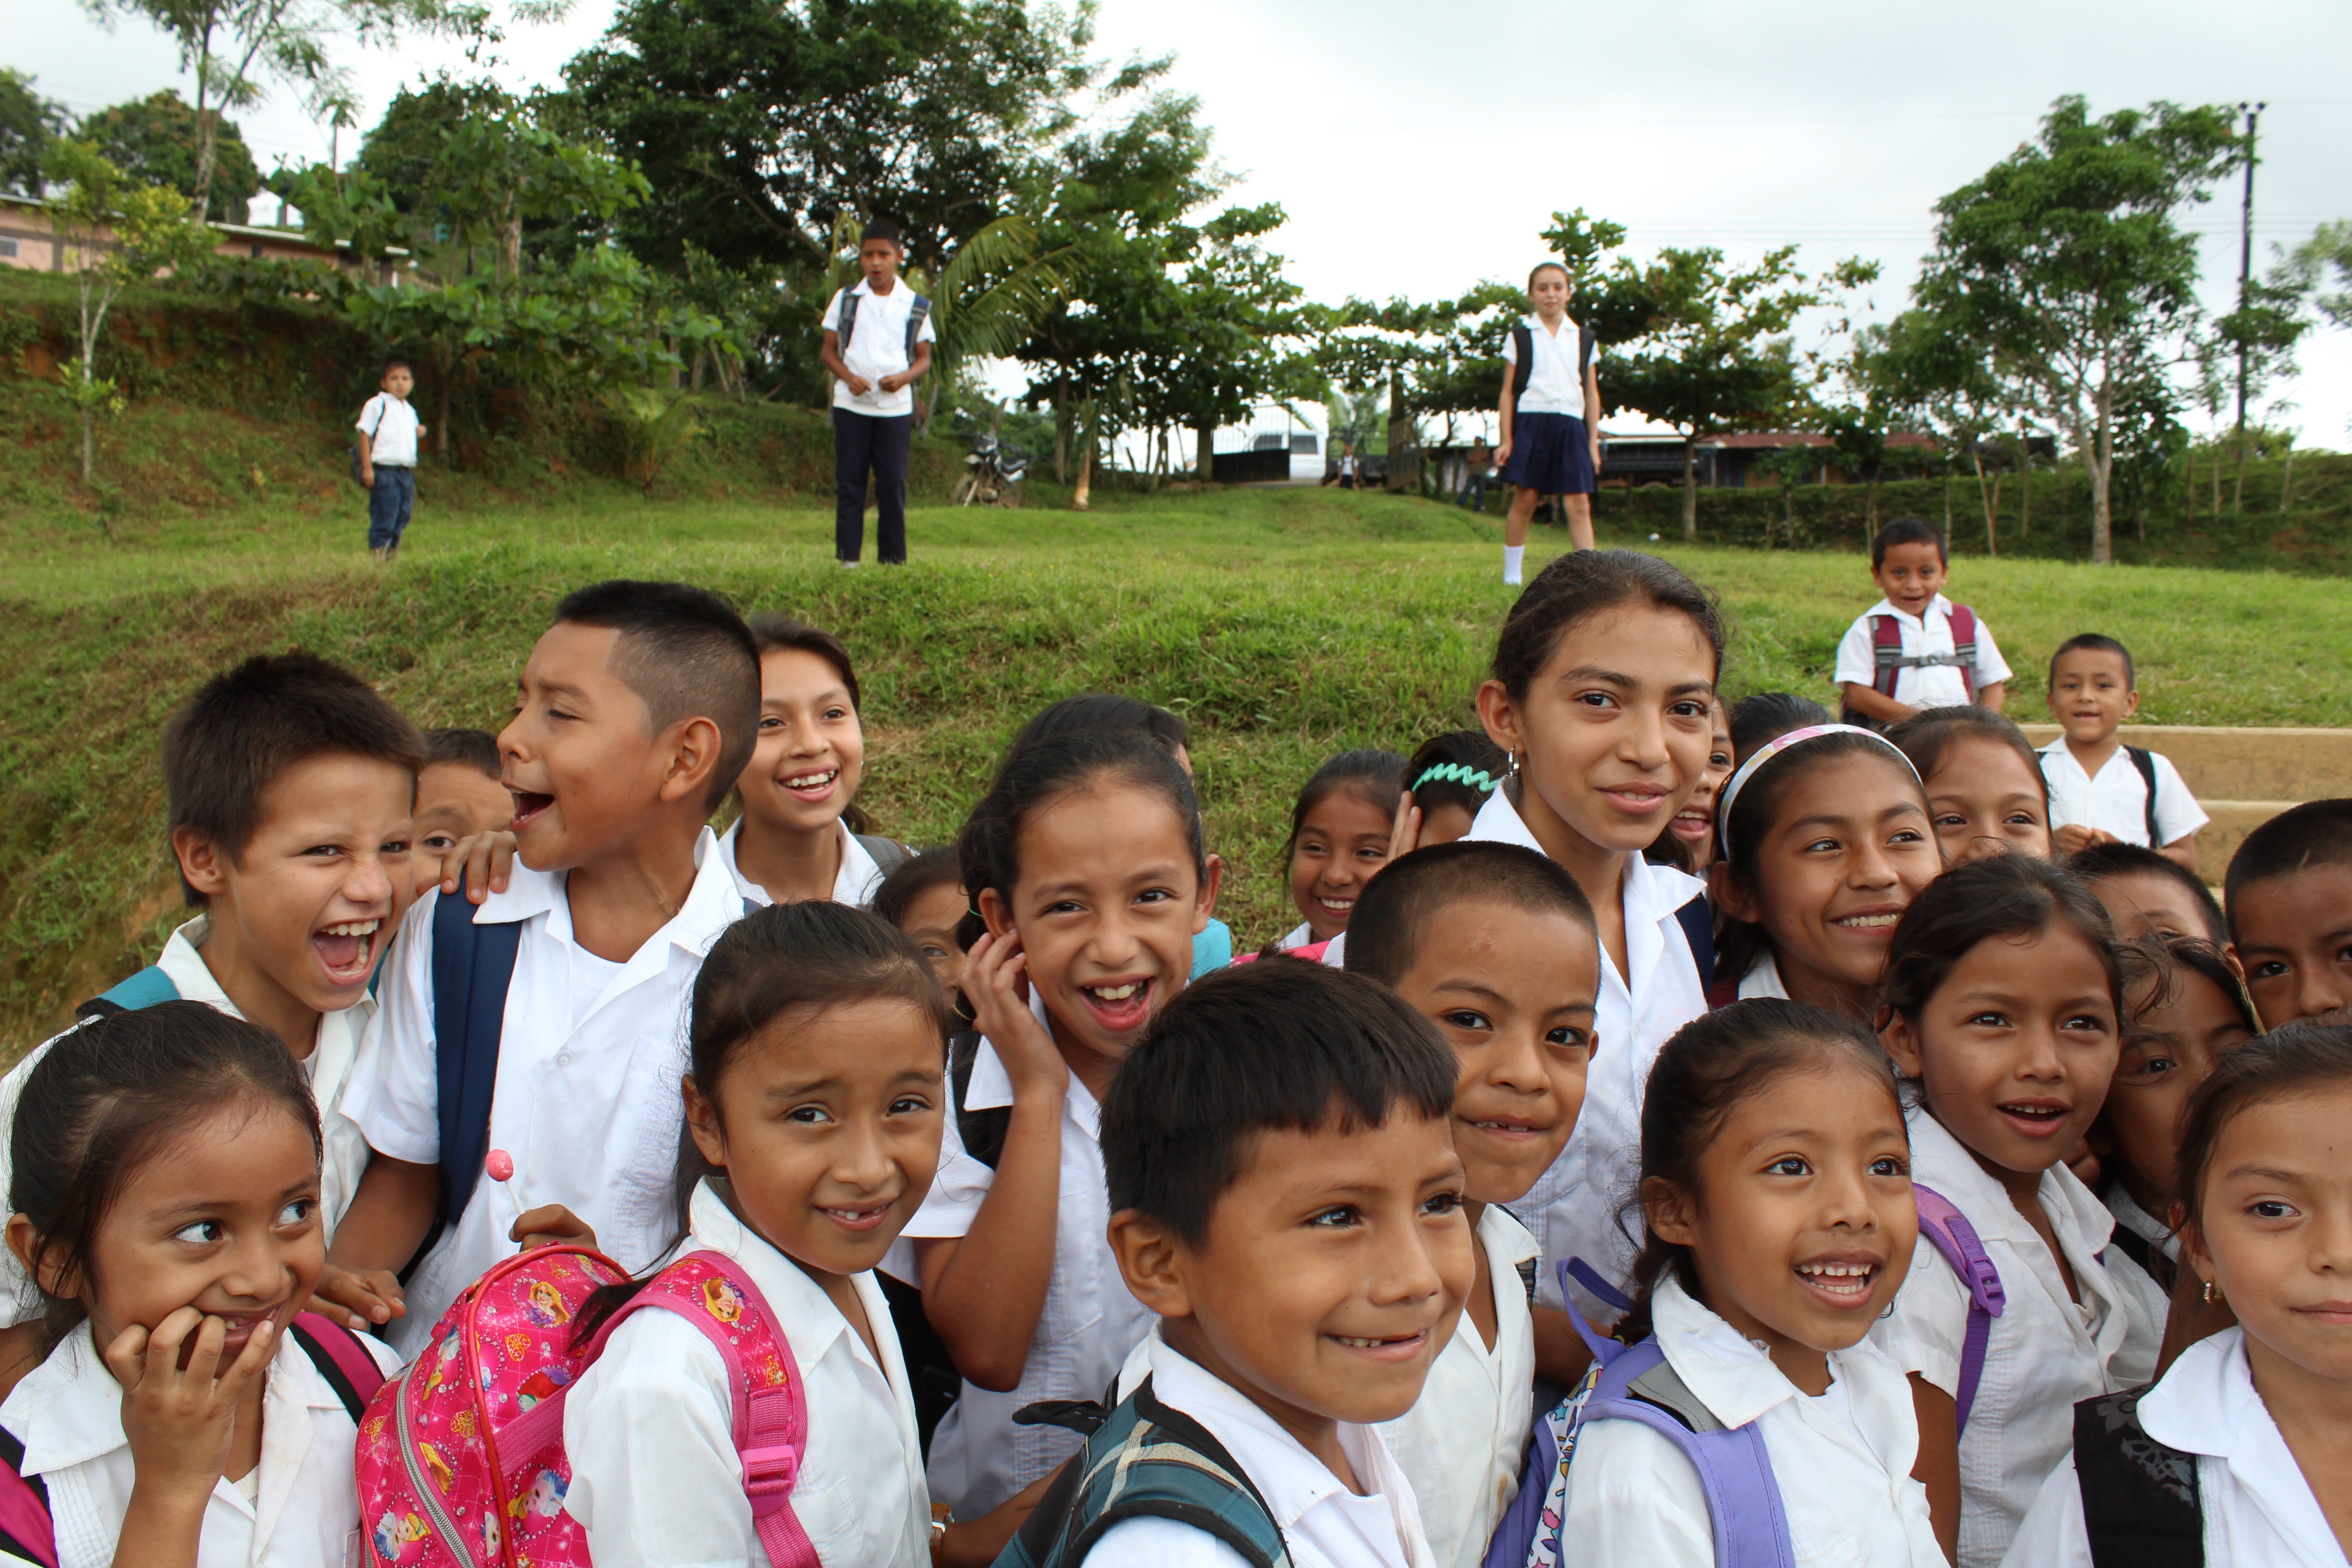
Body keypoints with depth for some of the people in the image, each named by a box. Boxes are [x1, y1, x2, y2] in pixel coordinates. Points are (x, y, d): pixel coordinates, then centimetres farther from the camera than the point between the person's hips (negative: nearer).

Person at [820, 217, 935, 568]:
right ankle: (848, 557, 6)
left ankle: (893, 559, 7)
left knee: (893, 485, 0)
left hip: (896, 407, 0)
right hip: (851, 405, 0)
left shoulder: (915, 306, 5)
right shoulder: (845, 299, 6)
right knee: (849, 483, 2)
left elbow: (924, 358, 8)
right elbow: (828, 349, 7)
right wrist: (848, 377, -12)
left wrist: (904, 377, -13)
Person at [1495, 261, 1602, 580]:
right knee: (1525, 498, -4)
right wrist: (1506, 439, -1)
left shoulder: (1583, 338, 14)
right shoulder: (1520, 336, 7)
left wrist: (1593, 440, 10)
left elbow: (1592, 393, 15)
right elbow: (1508, 391, 6)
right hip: (1531, 421, -2)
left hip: (1571, 425, 2)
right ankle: (1511, 575, 5)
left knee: (1579, 504, -5)